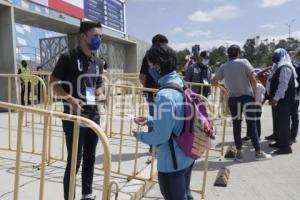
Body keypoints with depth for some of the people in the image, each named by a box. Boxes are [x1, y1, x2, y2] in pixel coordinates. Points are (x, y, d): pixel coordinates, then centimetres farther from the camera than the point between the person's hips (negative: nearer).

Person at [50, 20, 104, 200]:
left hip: (94, 116, 6)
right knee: (74, 161, 0)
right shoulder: (68, 57, -8)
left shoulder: (98, 62, 10)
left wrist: (100, 92, -2)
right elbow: (54, 83, -7)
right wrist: (70, 98, -22)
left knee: (90, 158, 16)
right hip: (74, 117, -6)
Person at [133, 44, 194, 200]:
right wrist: (150, 120, 7)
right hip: (187, 156, 8)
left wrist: (140, 136, -7)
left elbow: (161, 135, -24)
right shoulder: (182, 85, 0)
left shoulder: (164, 95, -28)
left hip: (171, 163, -8)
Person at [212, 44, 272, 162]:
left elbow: (214, 81, 4)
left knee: (236, 126, 8)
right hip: (247, 97, -2)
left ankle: (239, 153, 12)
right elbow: (252, 79, -9)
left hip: (233, 98, 2)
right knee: (251, 125, 4)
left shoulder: (223, 67, 5)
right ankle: (258, 153, 13)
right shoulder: (244, 62, -3)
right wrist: (255, 94, 1)